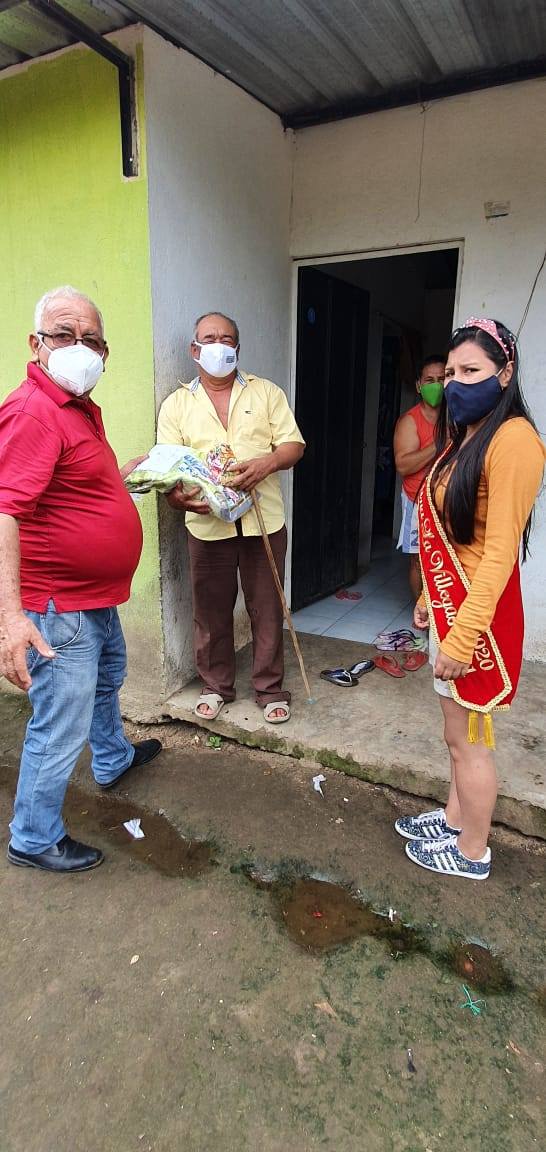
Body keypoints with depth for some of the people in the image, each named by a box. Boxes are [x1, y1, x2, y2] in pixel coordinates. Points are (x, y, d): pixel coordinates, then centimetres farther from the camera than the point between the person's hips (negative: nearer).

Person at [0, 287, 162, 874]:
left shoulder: (80, 407, 11)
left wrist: (135, 469, 14)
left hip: (95, 596, 11)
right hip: (57, 609, -11)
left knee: (107, 678, 31)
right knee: (61, 728, 2)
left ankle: (113, 759, 57)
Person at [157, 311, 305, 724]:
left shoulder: (266, 392, 9)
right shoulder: (177, 404, 9)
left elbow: (294, 445, 3)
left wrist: (266, 464, -18)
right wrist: (177, 497, -19)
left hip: (263, 518, 0)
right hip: (207, 523, 1)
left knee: (267, 609, 7)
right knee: (212, 611, 10)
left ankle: (270, 688, 24)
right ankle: (216, 686, 29)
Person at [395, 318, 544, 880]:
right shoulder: (467, 434, 12)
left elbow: (500, 551, -22)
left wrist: (462, 635, -23)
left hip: (476, 616, -9)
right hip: (450, 605, 9)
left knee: (468, 741, 8)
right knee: (458, 733, 23)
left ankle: (472, 852, 29)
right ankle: (455, 818, 42)